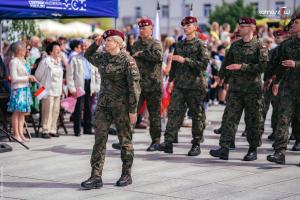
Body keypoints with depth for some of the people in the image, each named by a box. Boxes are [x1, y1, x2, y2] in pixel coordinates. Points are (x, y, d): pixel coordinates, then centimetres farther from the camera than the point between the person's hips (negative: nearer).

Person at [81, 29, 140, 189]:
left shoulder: (127, 60, -10)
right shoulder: (102, 58, 9)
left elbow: (134, 86, -12)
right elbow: (88, 55, 31)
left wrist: (133, 109, -15)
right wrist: (95, 44, 12)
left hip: (121, 105, -6)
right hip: (103, 103, 6)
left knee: (125, 139, 5)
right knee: (99, 139, -1)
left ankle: (126, 175, 17)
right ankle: (96, 177, -2)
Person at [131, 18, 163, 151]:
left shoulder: (155, 44, -4)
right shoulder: (136, 44, 15)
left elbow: (158, 56, -24)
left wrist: (141, 54, -18)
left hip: (153, 84, -5)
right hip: (137, 83, 5)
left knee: (154, 113, 2)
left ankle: (156, 141, 10)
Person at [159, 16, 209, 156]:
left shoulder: (200, 45, -3)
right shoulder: (179, 45, 15)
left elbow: (204, 64, -14)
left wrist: (185, 60, -18)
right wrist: (170, 80, 19)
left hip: (195, 85, -5)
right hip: (179, 85, 5)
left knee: (197, 115, 3)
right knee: (173, 112, -6)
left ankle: (196, 144, 11)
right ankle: (168, 142, -8)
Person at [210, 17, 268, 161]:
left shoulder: (259, 46, -3)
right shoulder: (235, 45, 13)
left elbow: (263, 66, -15)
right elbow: (226, 64, 23)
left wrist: (242, 67, -19)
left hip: (253, 89, -4)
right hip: (235, 89, 4)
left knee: (253, 121, 3)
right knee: (230, 118, -4)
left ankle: (253, 150, 13)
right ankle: (224, 149, -7)